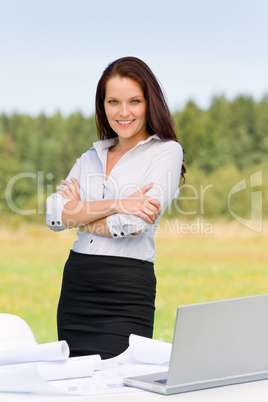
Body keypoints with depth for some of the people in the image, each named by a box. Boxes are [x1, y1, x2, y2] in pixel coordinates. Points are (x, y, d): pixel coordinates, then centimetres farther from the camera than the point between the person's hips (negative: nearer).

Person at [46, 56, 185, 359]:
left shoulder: (166, 152, 0)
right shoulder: (91, 158, 15)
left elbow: (135, 224, -13)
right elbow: (54, 215, -2)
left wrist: (78, 214, 0)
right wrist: (116, 204, -15)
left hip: (127, 289, -5)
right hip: (75, 286, 5)